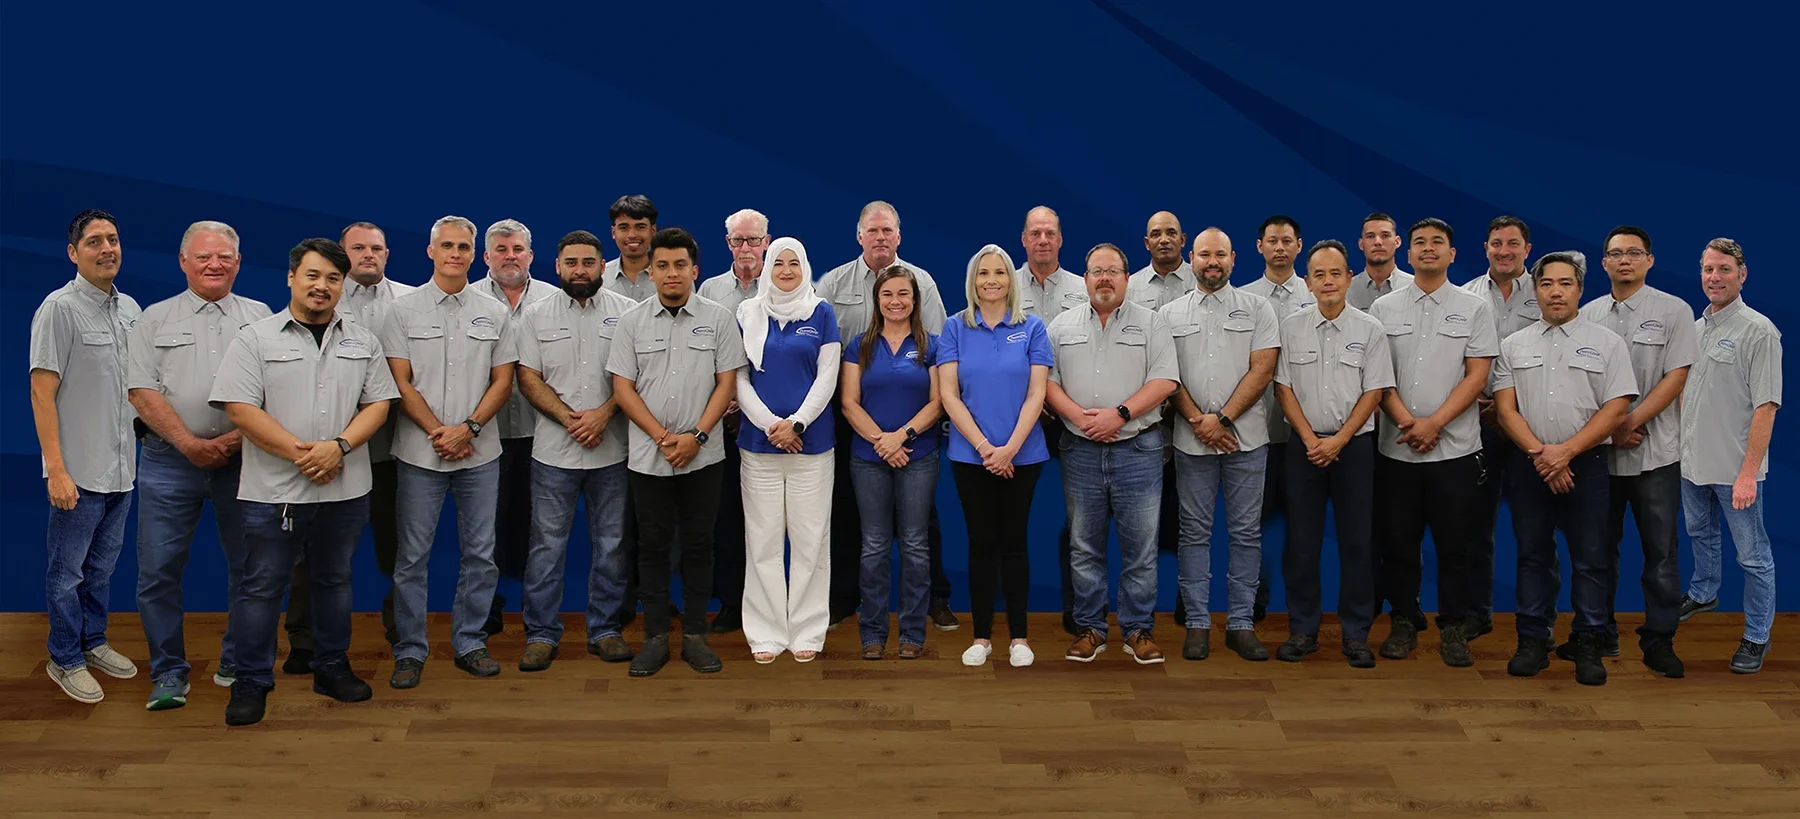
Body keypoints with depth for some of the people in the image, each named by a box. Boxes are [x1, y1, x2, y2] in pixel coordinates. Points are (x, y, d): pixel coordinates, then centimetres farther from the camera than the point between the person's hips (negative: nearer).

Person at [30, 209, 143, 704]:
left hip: (122, 467, 6)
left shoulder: (130, 308, 8)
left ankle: (93, 642, 32)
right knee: (67, 570, 6)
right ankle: (65, 659, 18)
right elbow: (42, 393, -13)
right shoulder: (59, 308, -11)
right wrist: (56, 469, -17)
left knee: (103, 565, 18)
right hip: (79, 471, -6)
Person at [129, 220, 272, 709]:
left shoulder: (260, 317, 10)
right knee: (158, 570, -1)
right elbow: (142, 391, 0)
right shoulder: (156, 320, 9)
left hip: (243, 461, 0)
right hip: (170, 461, 0)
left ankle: (238, 664, 21)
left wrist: (237, 438, -11)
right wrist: (190, 444, -11)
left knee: (249, 566, 5)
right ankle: (169, 672, 13)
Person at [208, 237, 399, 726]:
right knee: (262, 587, 3)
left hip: (345, 489, 3)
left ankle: (332, 668, 28)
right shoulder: (255, 339, -1)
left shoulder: (362, 341, 10)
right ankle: (251, 683, 14)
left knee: (335, 580, 15)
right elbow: (240, 408, -9)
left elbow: (378, 403, 5)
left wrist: (339, 445, -12)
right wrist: (300, 453, -15)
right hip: (274, 490, -3)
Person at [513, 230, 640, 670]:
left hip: (611, 451, 0)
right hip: (553, 451, 0)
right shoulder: (536, 314, 5)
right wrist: (571, 419, -10)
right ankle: (542, 634, 14)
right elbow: (528, 378, 2)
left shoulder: (626, 312, 3)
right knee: (547, 544, 3)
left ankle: (604, 629, 20)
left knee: (611, 543, 8)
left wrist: (603, 413, -14)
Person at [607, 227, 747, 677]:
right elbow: (623, 387, 0)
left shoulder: (718, 319, 2)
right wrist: (662, 436, -10)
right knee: (653, 545, 6)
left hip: (702, 455, 0)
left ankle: (695, 635, 16)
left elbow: (727, 383, -1)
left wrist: (696, 436, -12)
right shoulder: (632, 321, 3)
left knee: (698, 543, 6)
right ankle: (655, 637, 15)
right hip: (647, 456, 1)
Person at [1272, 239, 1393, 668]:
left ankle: (1356, 633, 10)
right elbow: (1283, 387, 2)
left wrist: (1338, 441, -10)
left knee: (1357, 540, 1)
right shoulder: (1291, 327, 4)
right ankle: (1302, 629, 12)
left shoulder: (1370, 330, 1)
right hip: (1304, 444, 1)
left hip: (1354, 444, -1)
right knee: (1301, 539, 3)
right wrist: (1311, 439, -7)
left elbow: (1373, 392, -2)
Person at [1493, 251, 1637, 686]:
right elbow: (1506, 408, 1)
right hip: (1528, 465, 2)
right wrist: (1539, 453, -12)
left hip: (1585, 462, -2)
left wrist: (1565, 450, -14)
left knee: (1590, 558, 1)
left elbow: (1616, 409, -5)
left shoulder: (1607, 343, 3)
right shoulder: (1514, 345, 9)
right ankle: (1533, 642, 14)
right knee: (1533, 555, 7)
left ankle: (1588, 646, 10)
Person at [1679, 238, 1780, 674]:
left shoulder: (1758, 330, -15)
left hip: (1734, 469, -7)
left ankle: (1757, 637, 15)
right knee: (1700, 534, 26)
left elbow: (1765, 406, -18)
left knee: (1752, 555, 3)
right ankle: (1703, 594, 47)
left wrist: (1748, 472, -21)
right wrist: (1678, 442, 13)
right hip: (1692, 461, 7)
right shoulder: (1695, 328, 8)